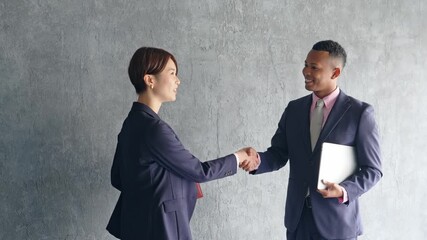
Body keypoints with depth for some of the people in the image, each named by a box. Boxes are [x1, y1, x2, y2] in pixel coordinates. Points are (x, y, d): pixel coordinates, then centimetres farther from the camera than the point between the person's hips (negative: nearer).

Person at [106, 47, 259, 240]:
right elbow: (199, 171, -15)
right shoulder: (154, 128, -23)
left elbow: (117, 178, 13)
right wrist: (238, 157, -1)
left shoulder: (133, 123, 5)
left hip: (140, 224, 9)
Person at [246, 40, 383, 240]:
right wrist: (258, 160, -16)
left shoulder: (360, 112, -7)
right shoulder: (293, 109, 6)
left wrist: (344, 191, -20)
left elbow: (372, 170, -5)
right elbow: (278, 155, 5)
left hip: (336, 220, -4)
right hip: (298, 217, 4)